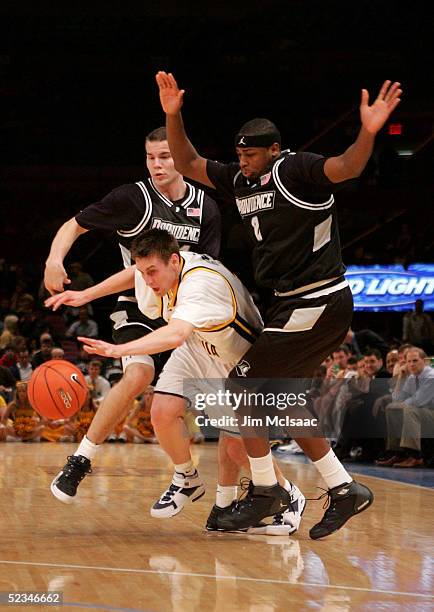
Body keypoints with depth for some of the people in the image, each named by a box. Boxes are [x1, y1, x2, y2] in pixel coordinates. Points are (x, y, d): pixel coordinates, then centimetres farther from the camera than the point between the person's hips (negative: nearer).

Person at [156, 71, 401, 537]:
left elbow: (347, 167, -30)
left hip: (317, 302, -10)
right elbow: (187, 164, 18)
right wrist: (173, 116, 4)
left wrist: (368, 134, -49)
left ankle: (264, 489, 4)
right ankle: (344, 490, 18)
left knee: (242, 386, -6)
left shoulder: (297, 171, -13)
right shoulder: (239, 181, 10)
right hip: (293, 304, 10)